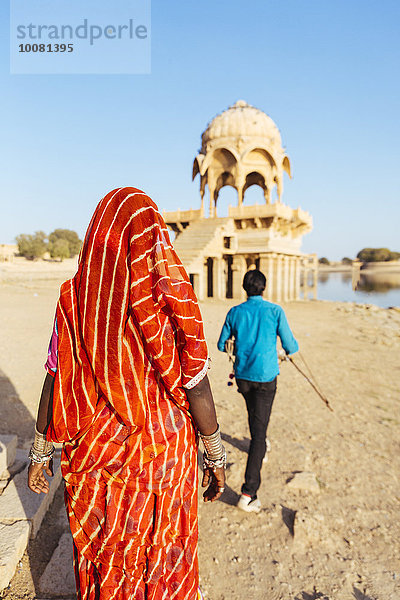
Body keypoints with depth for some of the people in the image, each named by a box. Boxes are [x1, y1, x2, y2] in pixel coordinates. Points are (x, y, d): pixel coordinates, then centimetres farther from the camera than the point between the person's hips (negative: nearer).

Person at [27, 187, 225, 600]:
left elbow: (54, 383, -6)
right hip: (162, 456, -2)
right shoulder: (171, 299, -18)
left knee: (102, 559, 25)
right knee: (162, 558, 22)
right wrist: (216, 457, -3)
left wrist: (40, 454, 6)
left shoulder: (74, 298, -10)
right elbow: (196, 387, -15)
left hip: (94, 456, 2)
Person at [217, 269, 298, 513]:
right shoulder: (275, 311, -8)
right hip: (265, 376, -3)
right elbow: (291, 348, -6)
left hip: (242, 376, 4)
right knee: (259, 432, -2)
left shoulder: (235, 312, 0)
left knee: (255, 418, 30)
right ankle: (249, 493, -3)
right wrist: (294, 344, 18)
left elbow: (222, 345, 8)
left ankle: (260, 449, 53)